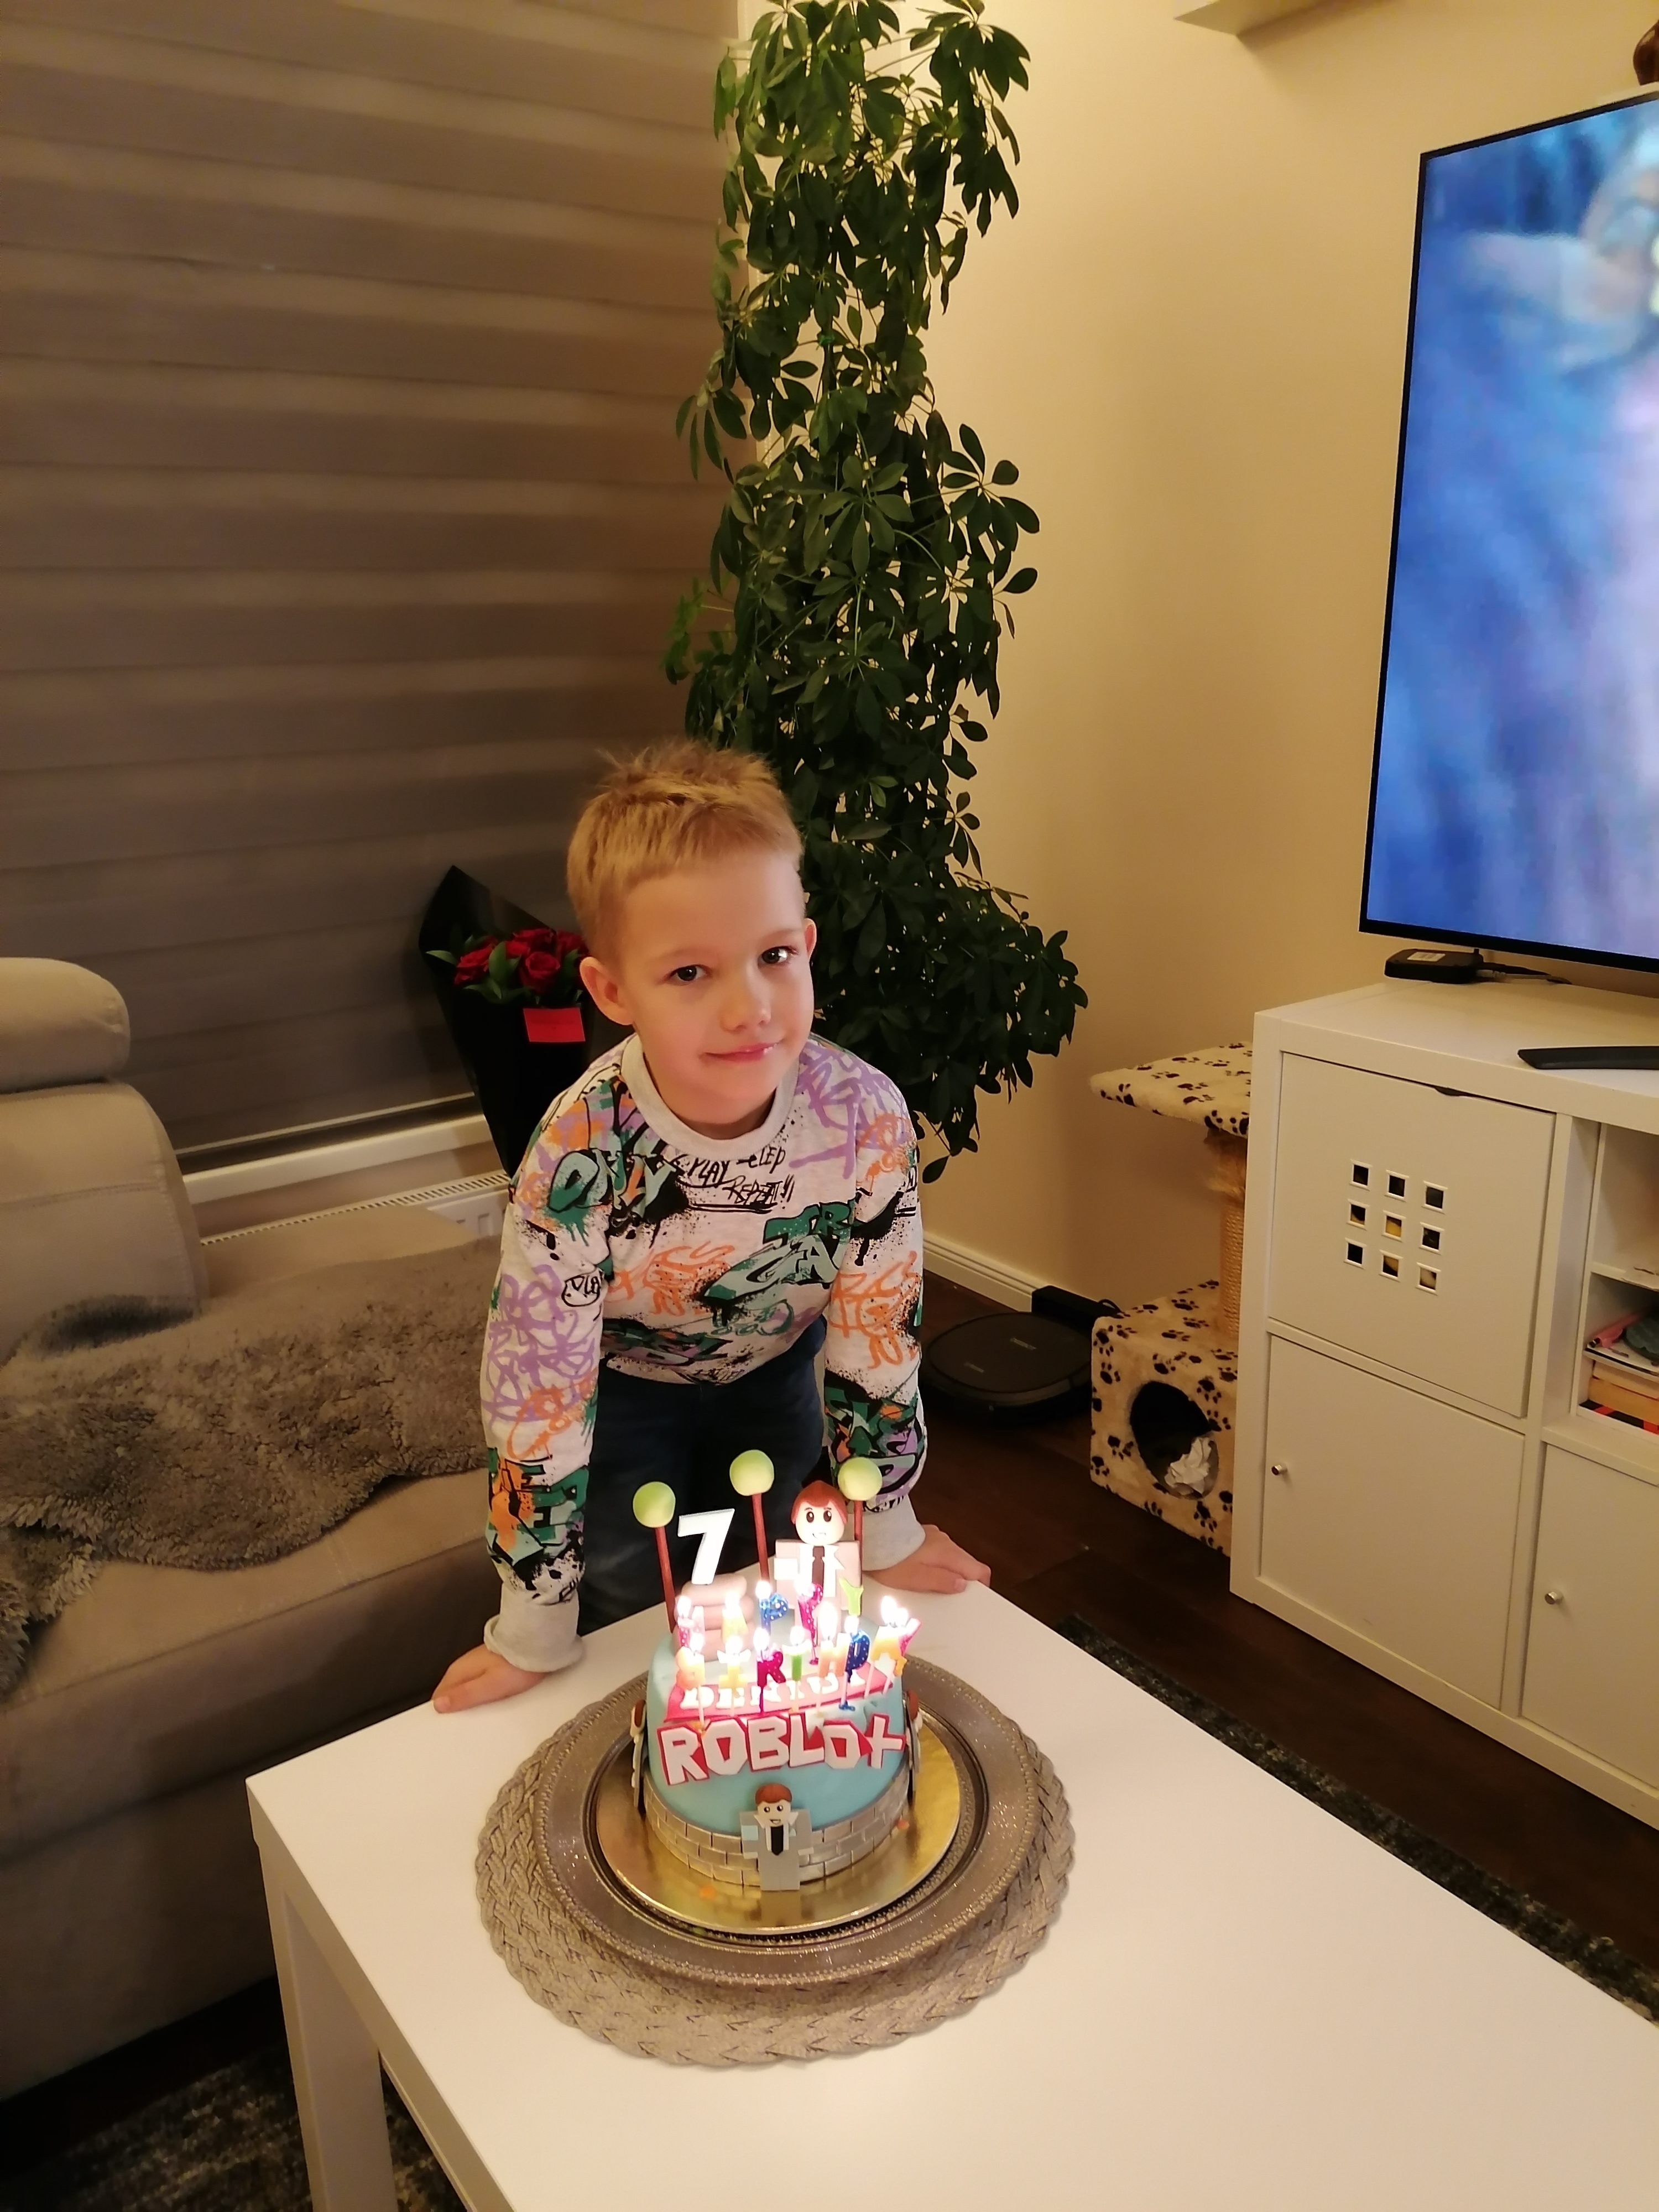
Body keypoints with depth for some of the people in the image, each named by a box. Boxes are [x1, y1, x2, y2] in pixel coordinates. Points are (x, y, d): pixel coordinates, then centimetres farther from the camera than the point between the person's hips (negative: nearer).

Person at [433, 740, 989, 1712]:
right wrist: (534, 1632, -20)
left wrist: (887, 1527, -7)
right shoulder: (578, 1158, -40)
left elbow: (879, 1331, -18)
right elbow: (538, 1398, -29)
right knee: (638, 1611, 2)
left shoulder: (866, 1117, -34)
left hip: (771, 1364, 2)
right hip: (619, 1377, -2)